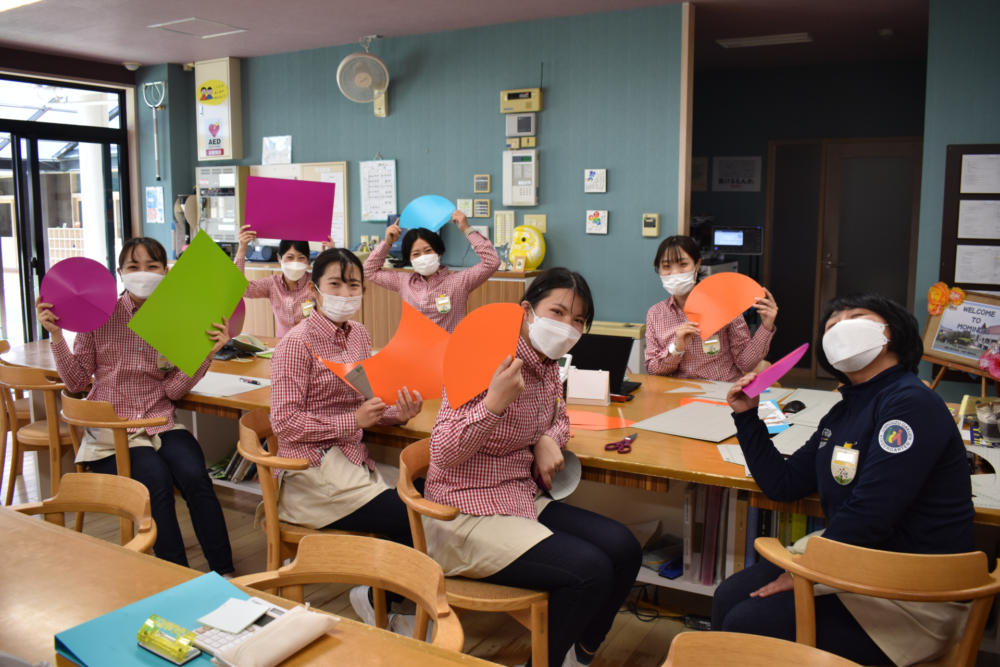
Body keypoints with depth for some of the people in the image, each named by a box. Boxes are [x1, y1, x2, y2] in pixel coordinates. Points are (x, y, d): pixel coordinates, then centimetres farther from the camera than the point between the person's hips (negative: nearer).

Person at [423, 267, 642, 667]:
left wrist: (547, 440, 0)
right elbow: (443, 455, -23)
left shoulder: (547, 367, 5)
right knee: (590, 570, -20)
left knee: (624, 549, -2)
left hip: (523, 500, 9)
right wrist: (496, 402, -37)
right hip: (467, 514, -8)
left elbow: (558, 418, 25)